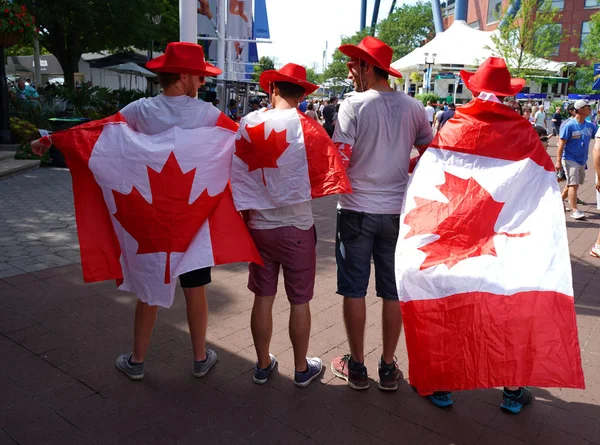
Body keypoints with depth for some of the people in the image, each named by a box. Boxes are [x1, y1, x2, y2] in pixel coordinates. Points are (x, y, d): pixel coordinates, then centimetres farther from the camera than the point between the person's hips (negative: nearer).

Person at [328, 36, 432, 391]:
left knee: (354, 289, 9)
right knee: (393, 291, 13)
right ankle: (388, 367, 24)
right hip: (397, 211, 4)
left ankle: (357, 366, 21)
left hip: (356, 210, -3)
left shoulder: (354, 105, -11)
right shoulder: (413, 107, 2)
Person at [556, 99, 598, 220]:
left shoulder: (590, 126, 6)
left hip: (582, 160, 7)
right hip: (570, 159, -7)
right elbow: (561, 144, -14)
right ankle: (574, 210, -9)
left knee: (575, 185, 14)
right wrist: (558, 161, -18)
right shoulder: (569, 126, -12)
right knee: (573, 184, -11)